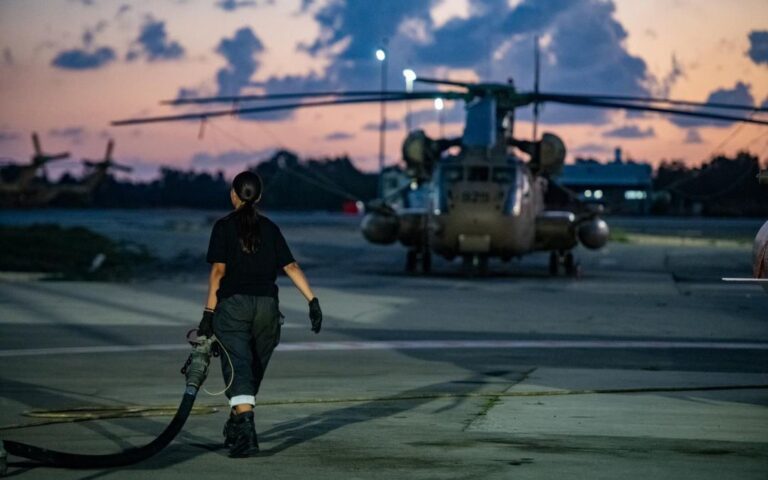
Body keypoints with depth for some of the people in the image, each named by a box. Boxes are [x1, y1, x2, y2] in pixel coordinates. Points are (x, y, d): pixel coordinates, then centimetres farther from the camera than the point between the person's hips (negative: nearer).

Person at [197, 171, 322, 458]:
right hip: (266, 305, 4)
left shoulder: (224, 226, 0)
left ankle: (245, 432, -29)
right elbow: (291, 267, 1)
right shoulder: (269, 228, 10)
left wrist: (208, 313, -7)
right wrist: (313, 300, 0)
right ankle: (235, 430, 32)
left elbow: (218, 270, -8)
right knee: (254, 371, 18)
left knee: (238, 369, -11)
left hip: (233, 305, -4)